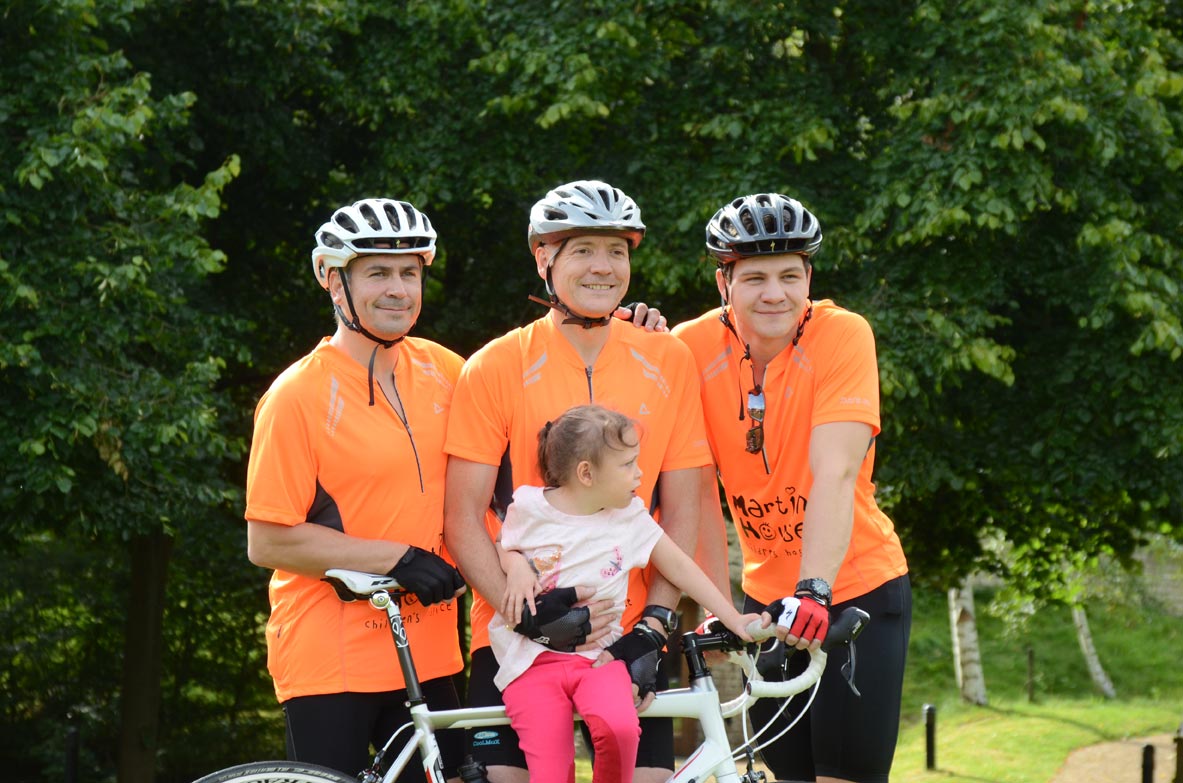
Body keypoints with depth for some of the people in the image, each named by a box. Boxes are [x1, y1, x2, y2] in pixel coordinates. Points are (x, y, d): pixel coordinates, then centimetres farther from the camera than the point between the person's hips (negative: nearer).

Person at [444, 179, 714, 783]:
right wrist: (530, 614, -16)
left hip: (626, 641, 2)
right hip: (516, 640, -1)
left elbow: (681, 512, 5)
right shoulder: (496, 368, -1)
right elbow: (462, 520, -4)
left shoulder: (667, 363, 6)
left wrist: (654, 625, -6)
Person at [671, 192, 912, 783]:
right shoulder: (694, 348, -10)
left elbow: (834, 473, -29)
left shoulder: (842, 335, -18)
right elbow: (699, 491, -9)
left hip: (857, 587, -3)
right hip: (768, 599, 3)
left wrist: (814, 590, -39)